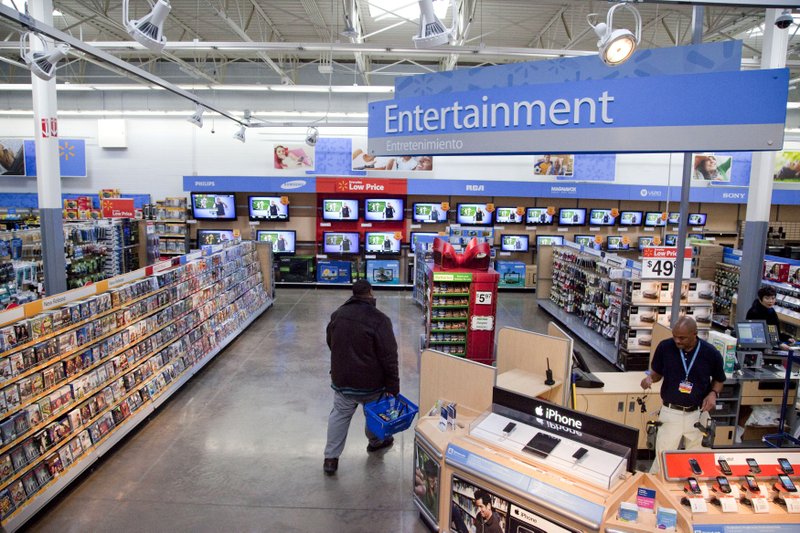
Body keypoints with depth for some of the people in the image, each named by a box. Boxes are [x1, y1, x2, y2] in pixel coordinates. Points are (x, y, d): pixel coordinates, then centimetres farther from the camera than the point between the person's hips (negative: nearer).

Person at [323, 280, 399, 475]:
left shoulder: (337, 314, -1)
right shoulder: (379, 320, -19)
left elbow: (330, 343, 13)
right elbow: (389, 357, -18)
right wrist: (392, 386, -9)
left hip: (341, 379, 3)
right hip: (370, 381, -3)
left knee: (340, 414, 14)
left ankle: (331, 458, 13)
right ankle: (375, 441, 44)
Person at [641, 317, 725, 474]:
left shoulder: (711, 353, -10)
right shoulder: (665, 347, -11)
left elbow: (719, 379, 8)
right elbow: (657, 373, 3)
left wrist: (713, 393, -12)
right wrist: (649, 378, -19)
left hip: (697, 414, 1)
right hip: (670, 412, -1)